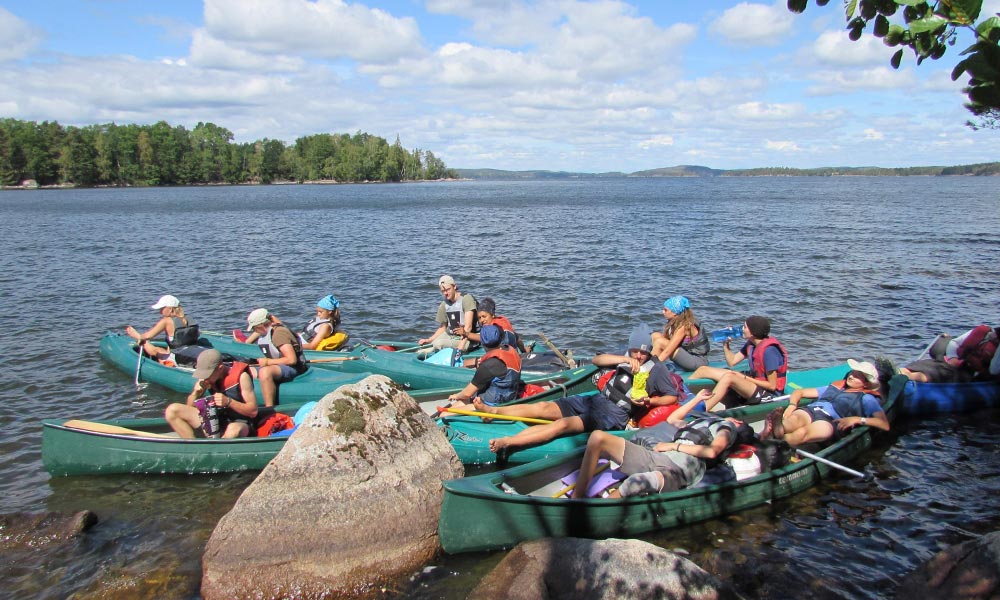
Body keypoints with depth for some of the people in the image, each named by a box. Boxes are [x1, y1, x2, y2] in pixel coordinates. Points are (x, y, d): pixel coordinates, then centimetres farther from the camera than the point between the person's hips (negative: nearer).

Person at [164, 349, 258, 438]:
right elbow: (189, 407, 8)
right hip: (213, 420, 6)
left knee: (234, 430, -43)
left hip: (239, 423, -6)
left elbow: (253, 411, -15)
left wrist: (228, 401, -27)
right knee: (172, 410, -5)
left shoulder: (241, 376, -16)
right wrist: (196, 392, -13)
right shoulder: (207, 377, -1)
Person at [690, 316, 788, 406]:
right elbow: (732, 361, 13)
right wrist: (725, 344, 1)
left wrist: (745, 378, -18)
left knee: (728, 376, -36)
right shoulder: (750, 344, 4)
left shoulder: (769, 350, -23)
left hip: (768, 393, -9)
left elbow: (772, 386, -20)